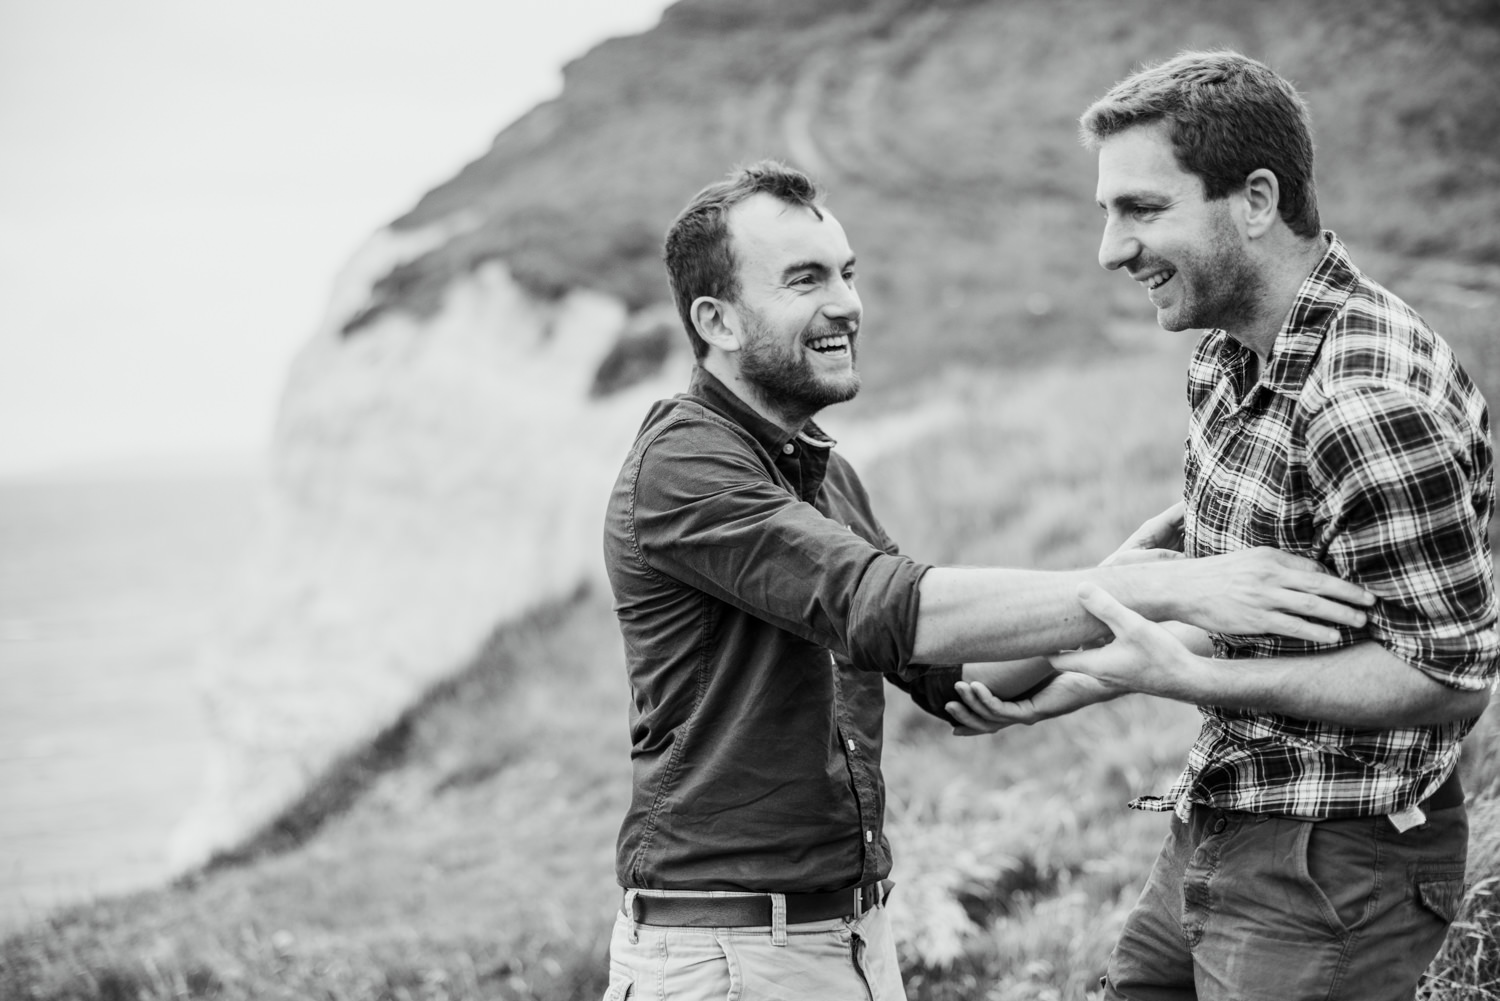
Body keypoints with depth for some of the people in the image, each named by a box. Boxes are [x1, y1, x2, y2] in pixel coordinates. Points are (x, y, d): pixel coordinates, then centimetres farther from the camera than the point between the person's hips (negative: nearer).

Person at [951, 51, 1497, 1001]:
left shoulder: (1373, 404, -24)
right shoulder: (1228, 359, 6)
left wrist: (1189, 676, -24)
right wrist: (1098, 669, -1)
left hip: (1330, 872, -9)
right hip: (1214, 840, 9)